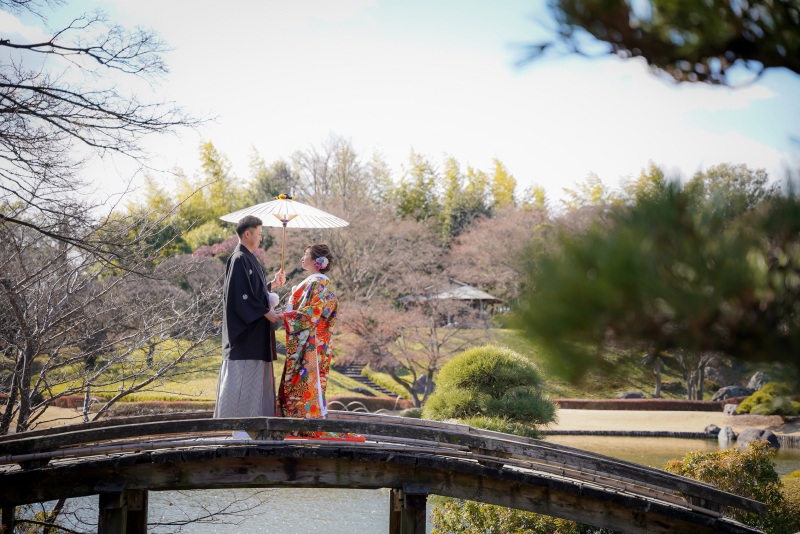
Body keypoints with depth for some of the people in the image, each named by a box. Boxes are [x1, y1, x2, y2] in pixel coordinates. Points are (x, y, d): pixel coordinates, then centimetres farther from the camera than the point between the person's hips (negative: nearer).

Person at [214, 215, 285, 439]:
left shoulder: (248, 259, 17)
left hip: (255, 332, 10)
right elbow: (241, 296, -21)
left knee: (255, 376, 10)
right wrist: (266, 313, -18)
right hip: (245, 331, -10)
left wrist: (272, 284, 16)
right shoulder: (239, 260, -14)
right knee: (243, 376, -8)